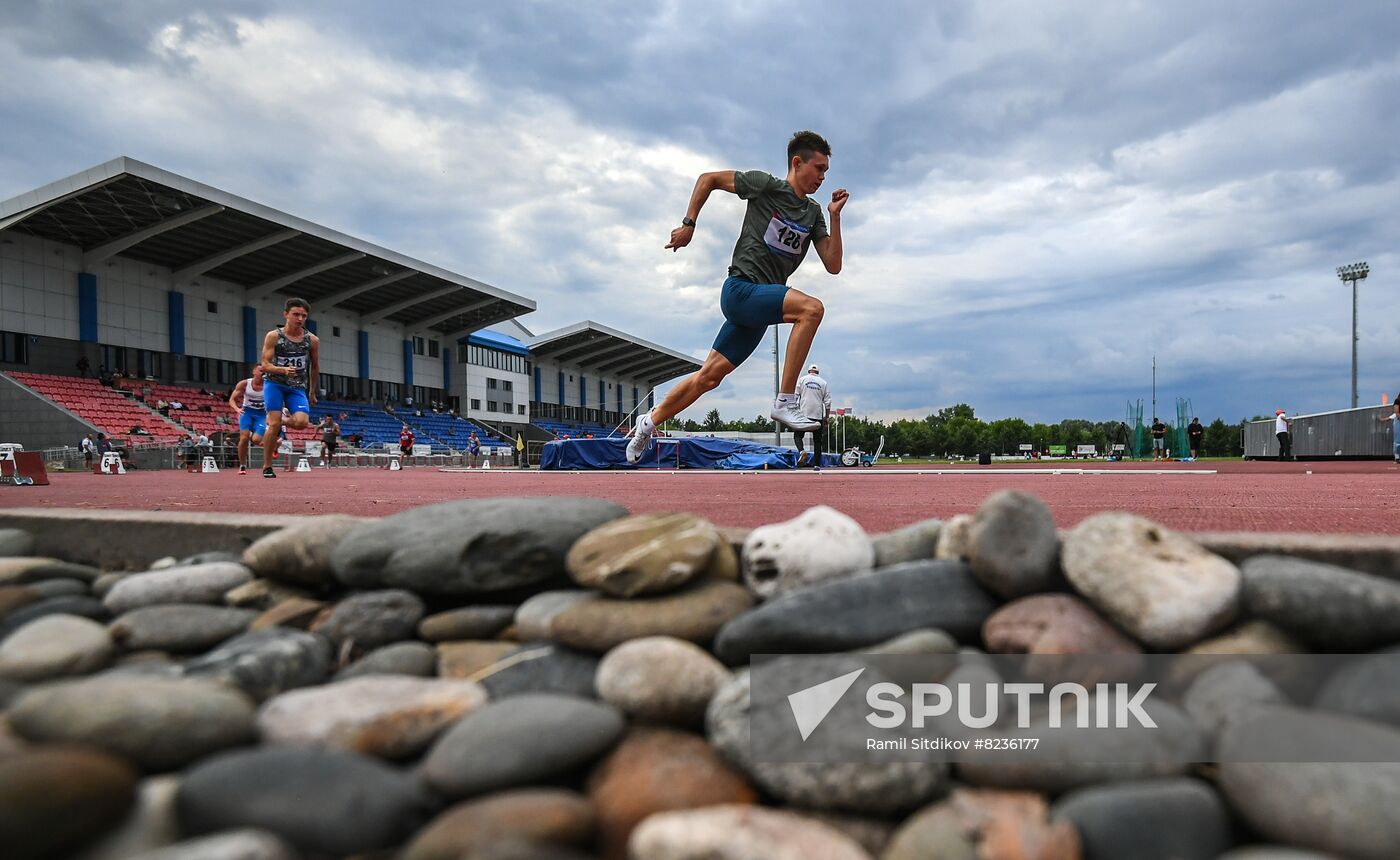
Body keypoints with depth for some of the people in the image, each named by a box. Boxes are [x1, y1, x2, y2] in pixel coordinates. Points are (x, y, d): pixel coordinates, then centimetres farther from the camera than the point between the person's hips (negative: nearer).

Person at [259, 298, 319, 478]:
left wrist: (312, 392, 20)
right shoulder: (273, 336, -3)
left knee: (301, 421, -21)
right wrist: (283, 370, -28)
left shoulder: (312, 340, 3)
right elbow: (265, 365, -8)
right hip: (274, 383, -2)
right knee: (274, 423, -12)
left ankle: (281, 423, 16)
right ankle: (267, 467, 2)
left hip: (297, 386, 2)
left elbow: (315, 367, 15)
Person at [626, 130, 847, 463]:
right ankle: (785, 402, -27)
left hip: (761, 304, 7)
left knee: (709, 376, 9)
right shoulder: (766, 185, -5)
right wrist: (689, 224, 0)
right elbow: (708, 179, 4)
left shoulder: (813, 212, 12)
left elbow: (833, 266, 6)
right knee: (811, 307, -28)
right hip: (741, 289, -7)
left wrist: (835, 216, -2)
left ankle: (649, 422, 24)